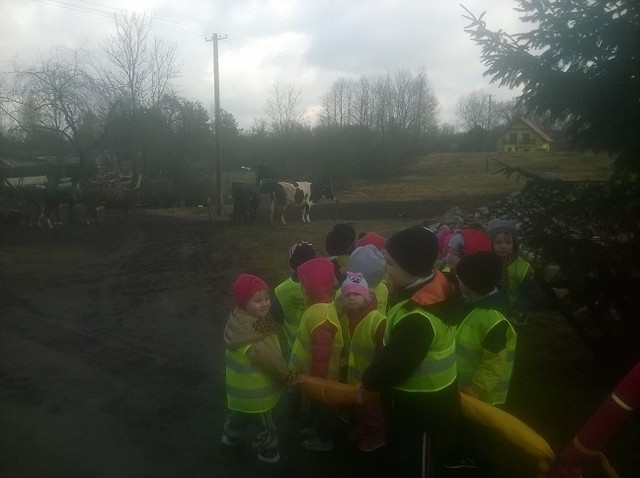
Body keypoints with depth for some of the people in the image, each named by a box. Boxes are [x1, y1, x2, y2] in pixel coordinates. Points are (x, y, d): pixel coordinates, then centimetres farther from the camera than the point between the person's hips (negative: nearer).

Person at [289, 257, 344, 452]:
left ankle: (325, 439, 36)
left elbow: (321, 357, -31)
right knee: (317, 405, 29)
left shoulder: (321, 316, -36)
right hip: (315, 373, 8)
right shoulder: (321, 304, -4)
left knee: (319, 405, 15)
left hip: (320, 376, -8)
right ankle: (318, 428, 51)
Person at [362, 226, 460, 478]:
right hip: (422, 398, 9)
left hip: (422, 406, -9)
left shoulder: (418, 318, -35)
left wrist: (369, 381, -8)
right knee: (401, 455, 29)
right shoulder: (430, 286, -6)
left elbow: (394, 365, -24)